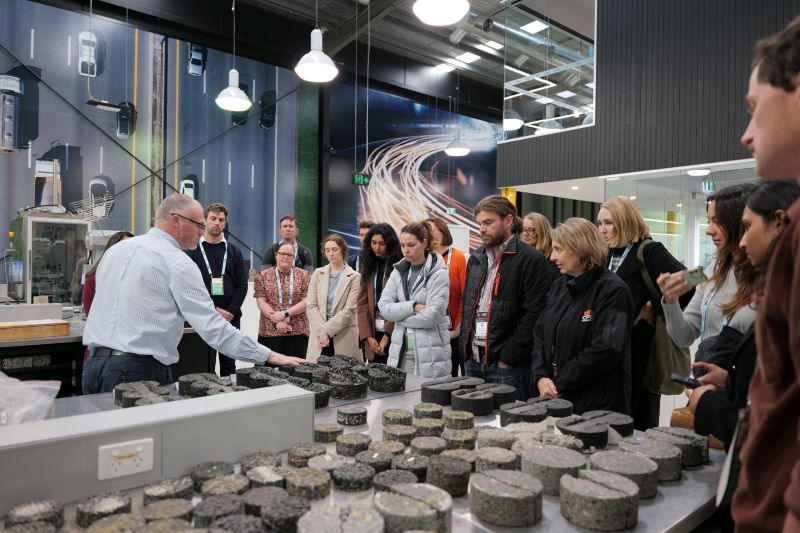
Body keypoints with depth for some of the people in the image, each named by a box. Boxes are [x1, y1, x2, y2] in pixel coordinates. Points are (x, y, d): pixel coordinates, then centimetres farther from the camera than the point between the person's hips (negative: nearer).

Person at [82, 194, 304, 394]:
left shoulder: (116, 249, 12)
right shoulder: (177, 262, -12)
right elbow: (213, 328, -17)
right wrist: (268, 356, -14)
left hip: (94, 362, 8)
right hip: (138, 370, -8)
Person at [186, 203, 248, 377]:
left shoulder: (234, 251, 11)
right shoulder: (192, 250, 3)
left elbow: (242, 285, 5)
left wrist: (231, 312, -7)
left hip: (231, 318, 2)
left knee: (229, 365, 7)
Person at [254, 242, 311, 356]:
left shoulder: (304, 275, 7)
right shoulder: (262, 276, 9)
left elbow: (307, 301, -1)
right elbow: (261, 302, 1)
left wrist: (285, 313, -12)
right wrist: (277, 321, -11)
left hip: (297, 332, 0)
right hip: (270, 332, 0)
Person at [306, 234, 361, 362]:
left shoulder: (354, 277, 0)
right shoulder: (318, 273, 9)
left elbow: (349, 310, -7)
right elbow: (311, 306, 3)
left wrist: (327, 330, -12)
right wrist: (321, 331, -9)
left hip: (344, 338, -2)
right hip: (319, 335, 2)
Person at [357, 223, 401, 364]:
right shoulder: (369, 265, 11)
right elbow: (362, 302, 6)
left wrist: (387, 334, -13)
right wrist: (368, 336, -4)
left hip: (394, 333, -4)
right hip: (373, 332, 4)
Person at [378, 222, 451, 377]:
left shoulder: (439, 274, -8)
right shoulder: (398, 271, 8)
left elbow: (431, 315, -17)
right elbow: (384, 307, -2)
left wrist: (400, 314, -5)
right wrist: (413, 307, -14)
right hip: (400, 351, 5)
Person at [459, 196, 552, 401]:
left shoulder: (531, 259, -9)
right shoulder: (476, 258, 14)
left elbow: (534, 315, -15)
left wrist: (508, 356, -16)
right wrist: (464, 349, 10)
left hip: (507, 363, -6)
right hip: (472, 358, 7)